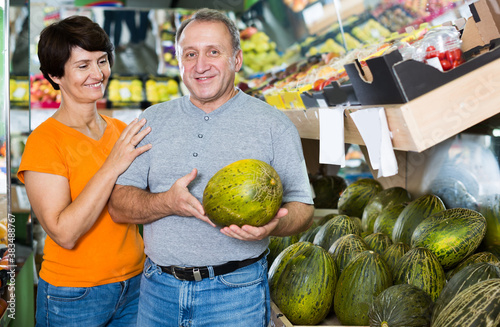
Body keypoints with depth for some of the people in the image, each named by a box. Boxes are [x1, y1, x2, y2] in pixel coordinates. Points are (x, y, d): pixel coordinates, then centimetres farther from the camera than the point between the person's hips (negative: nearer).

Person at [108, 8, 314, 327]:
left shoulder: (274, 124, -1)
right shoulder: (153, 120, 6)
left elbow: (302, 208, -3)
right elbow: (119, 205, 1)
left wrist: (272, 224, -25)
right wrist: (167, 202, -19)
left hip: (234, 292, -2)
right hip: (158, 288, 3)